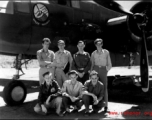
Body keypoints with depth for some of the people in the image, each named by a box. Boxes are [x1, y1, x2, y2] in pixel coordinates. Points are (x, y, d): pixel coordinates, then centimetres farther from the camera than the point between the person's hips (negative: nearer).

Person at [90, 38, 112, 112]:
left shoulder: (106, 52, 6)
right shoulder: (93, 53, 10)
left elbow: (109, 65, 9)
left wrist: (106, 70, -1)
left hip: (103, 70, -1)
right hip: (95, 69, 1)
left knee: (104, 87, -6)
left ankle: (105, 105, -2)